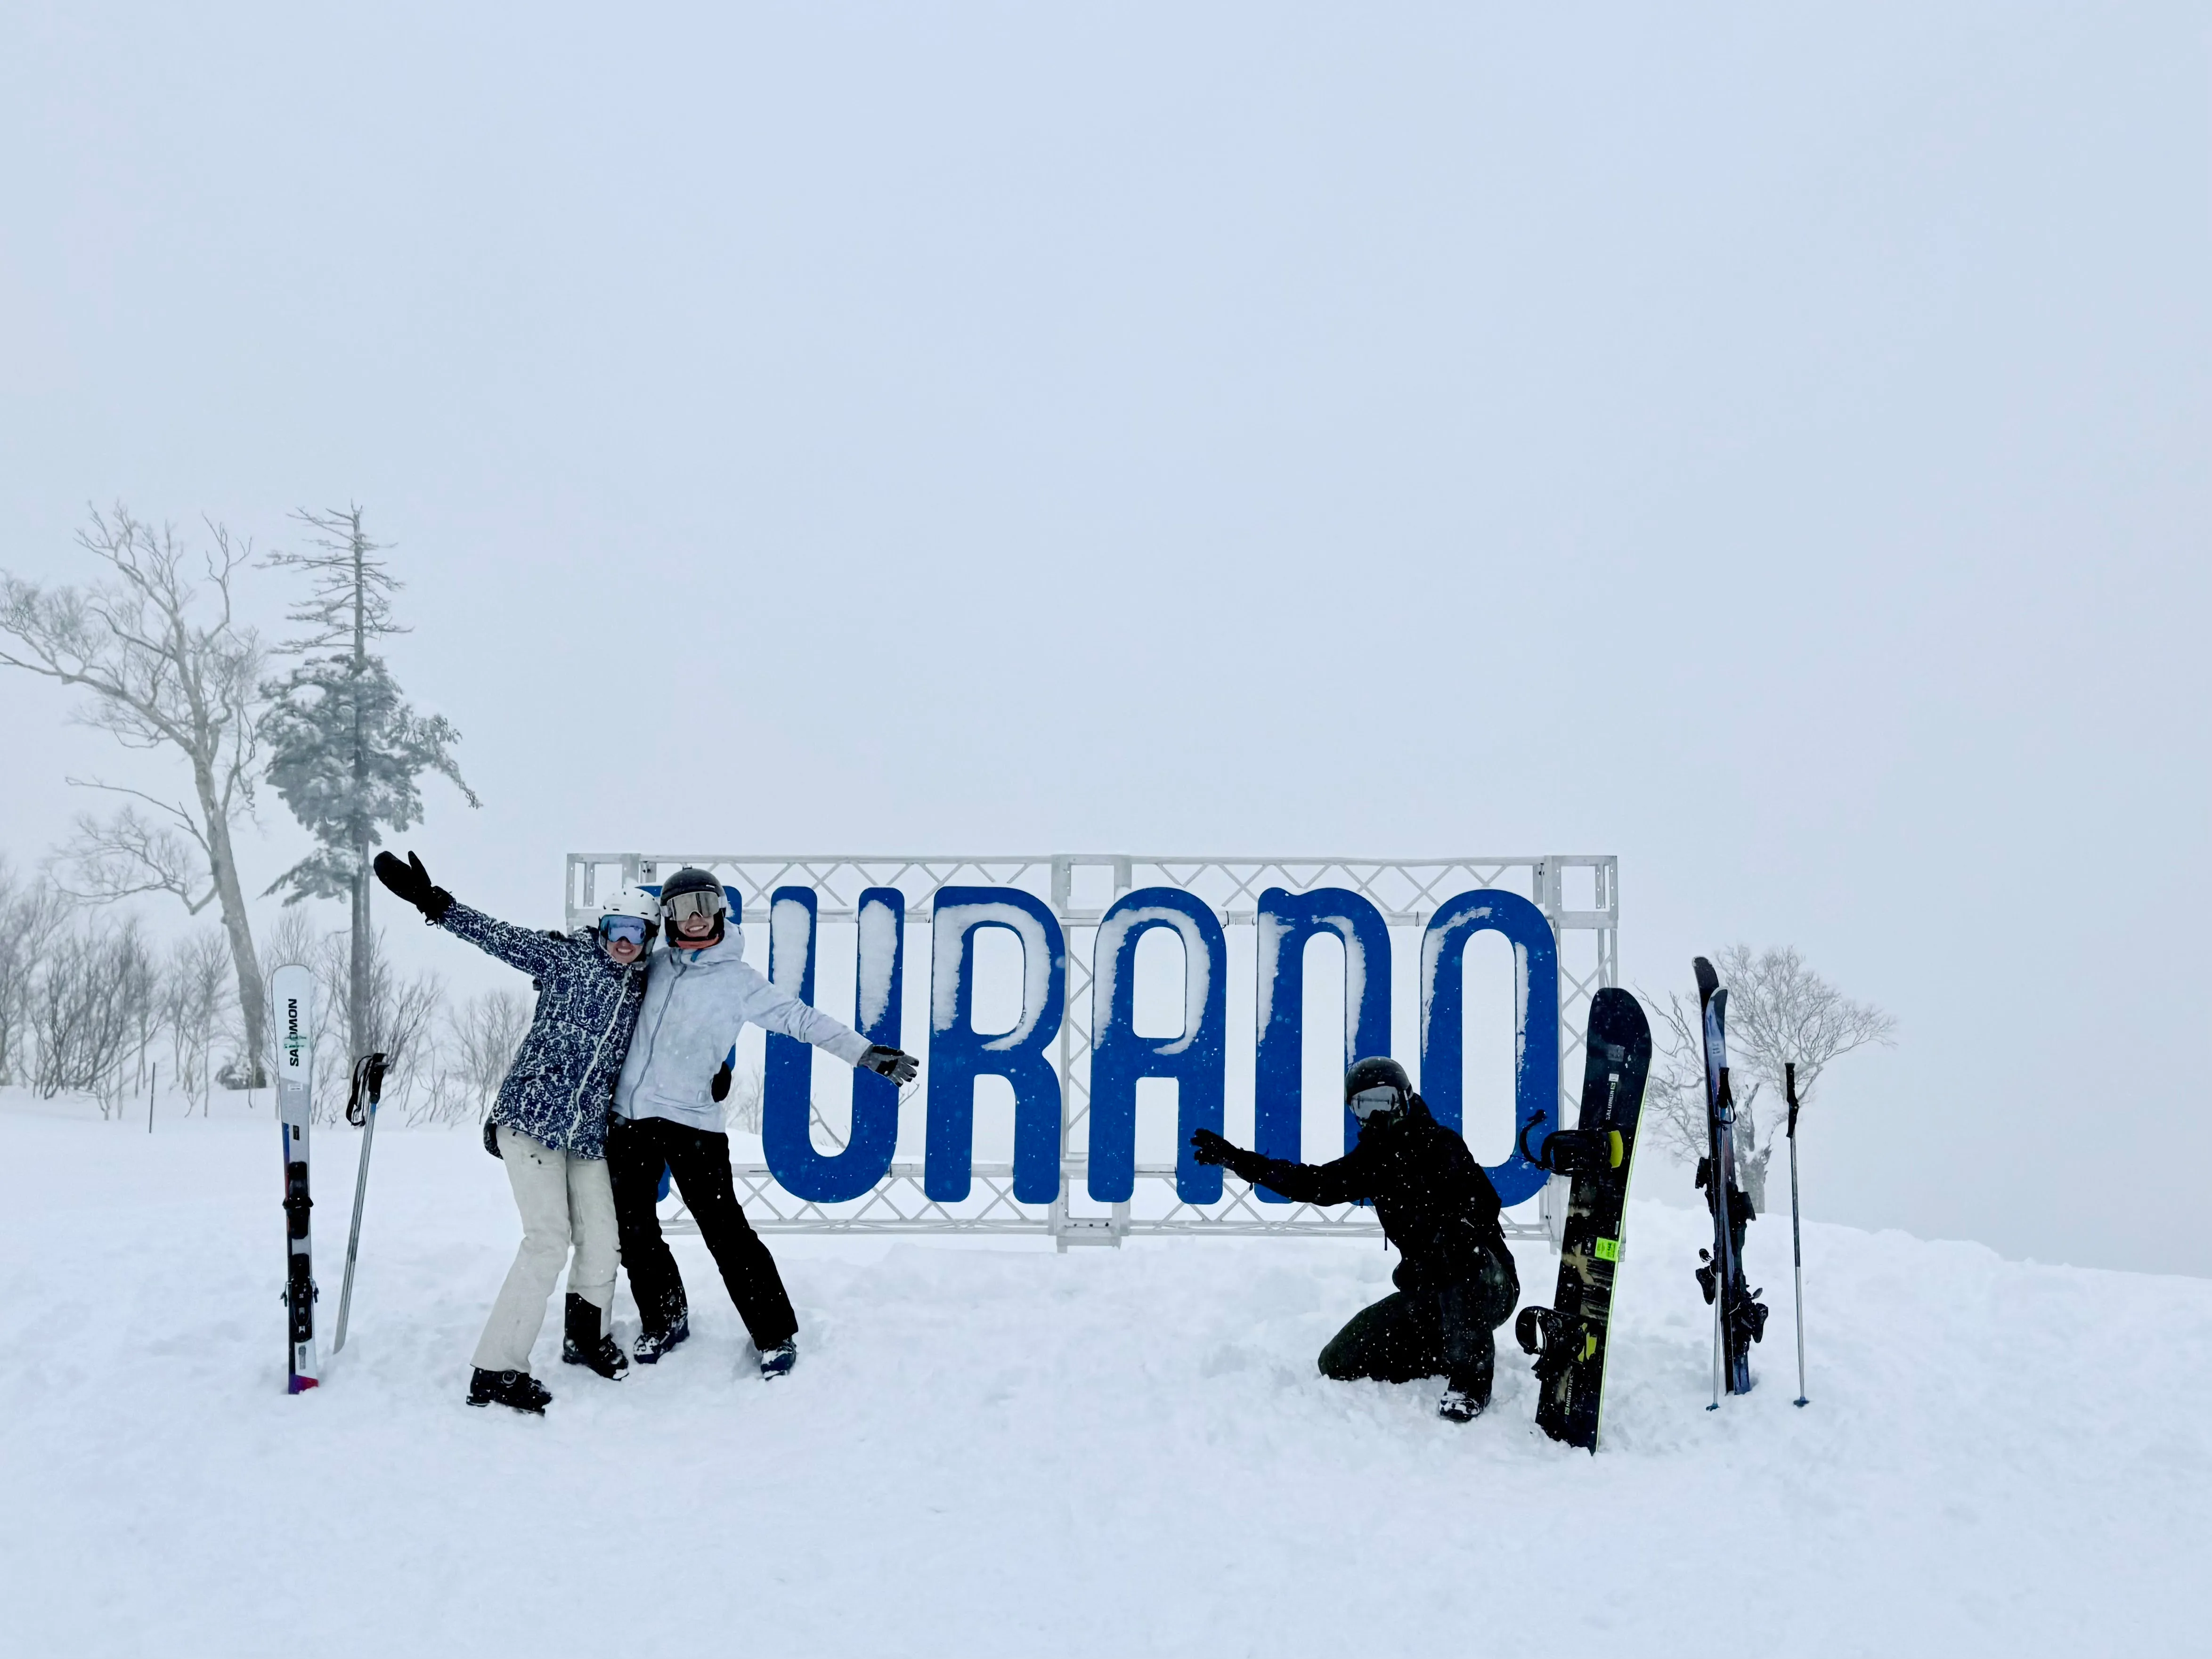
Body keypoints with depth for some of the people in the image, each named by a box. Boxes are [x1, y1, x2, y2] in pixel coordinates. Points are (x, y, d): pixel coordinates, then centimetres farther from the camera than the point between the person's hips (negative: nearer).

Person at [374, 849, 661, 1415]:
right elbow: (498, 936, -11)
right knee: (549, 1237, -14)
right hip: (530, 1118, -5)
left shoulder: (643, 991, 11)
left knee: (600, 1237, 3)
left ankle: (585, 1337, 30)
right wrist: (432, 902, -22)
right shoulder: (567, 956, -3)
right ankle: (496, 1371, -9)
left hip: (587, 1134, 5)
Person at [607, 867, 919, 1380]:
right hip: (629, 1113, 4)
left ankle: (776, 1334, 4)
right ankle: (665, 1321, 31)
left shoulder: (737, 979, -1)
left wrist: (866, 1052, -9)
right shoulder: (655, 965, 10)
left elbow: (801, 1019, -3)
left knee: (725, 1231, -8)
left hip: (692, 1120, -4)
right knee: (634, 1231, 10)